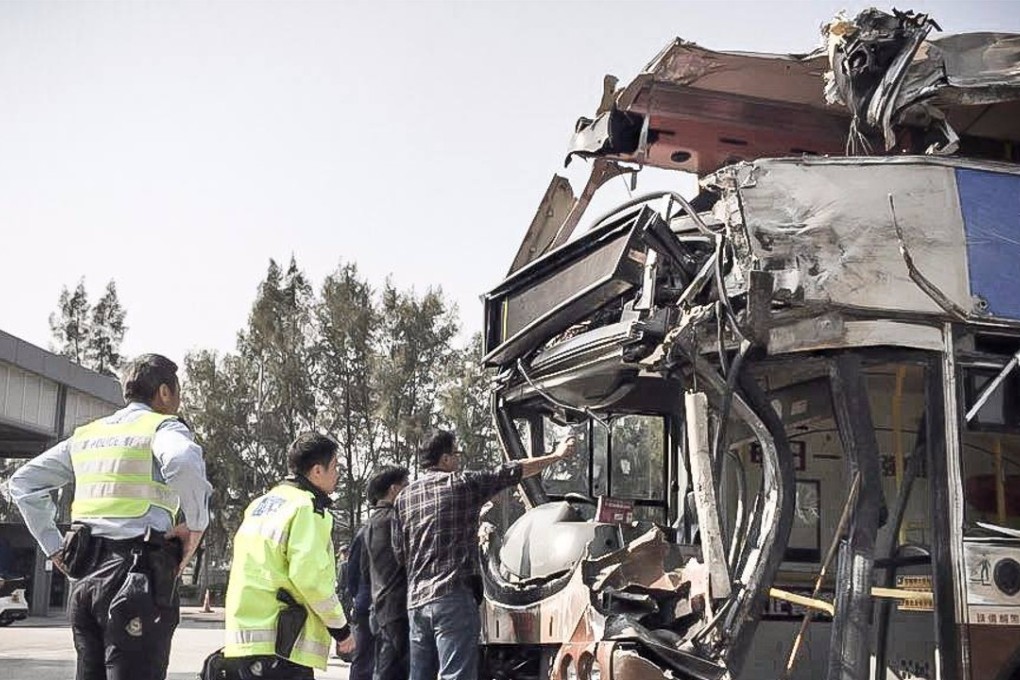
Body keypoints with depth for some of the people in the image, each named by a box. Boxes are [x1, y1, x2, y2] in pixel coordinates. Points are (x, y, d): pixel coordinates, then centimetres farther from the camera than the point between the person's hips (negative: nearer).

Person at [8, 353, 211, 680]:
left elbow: (24, 481, 22)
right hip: (138, 577, -7)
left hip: (86, 577, 7)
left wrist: (53, 546, 18)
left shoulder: (87, 434, 19)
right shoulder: (164, 427, -3)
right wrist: (197, 523, -14)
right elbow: (183, 461, -27)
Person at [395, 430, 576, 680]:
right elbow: (513, 471, 5)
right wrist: (557, 455, 16)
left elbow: (399, 551, 16)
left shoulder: (404, 497, 12)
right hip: (453, 596, -6)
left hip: (416, 600, 6)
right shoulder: (463, 484, -3)